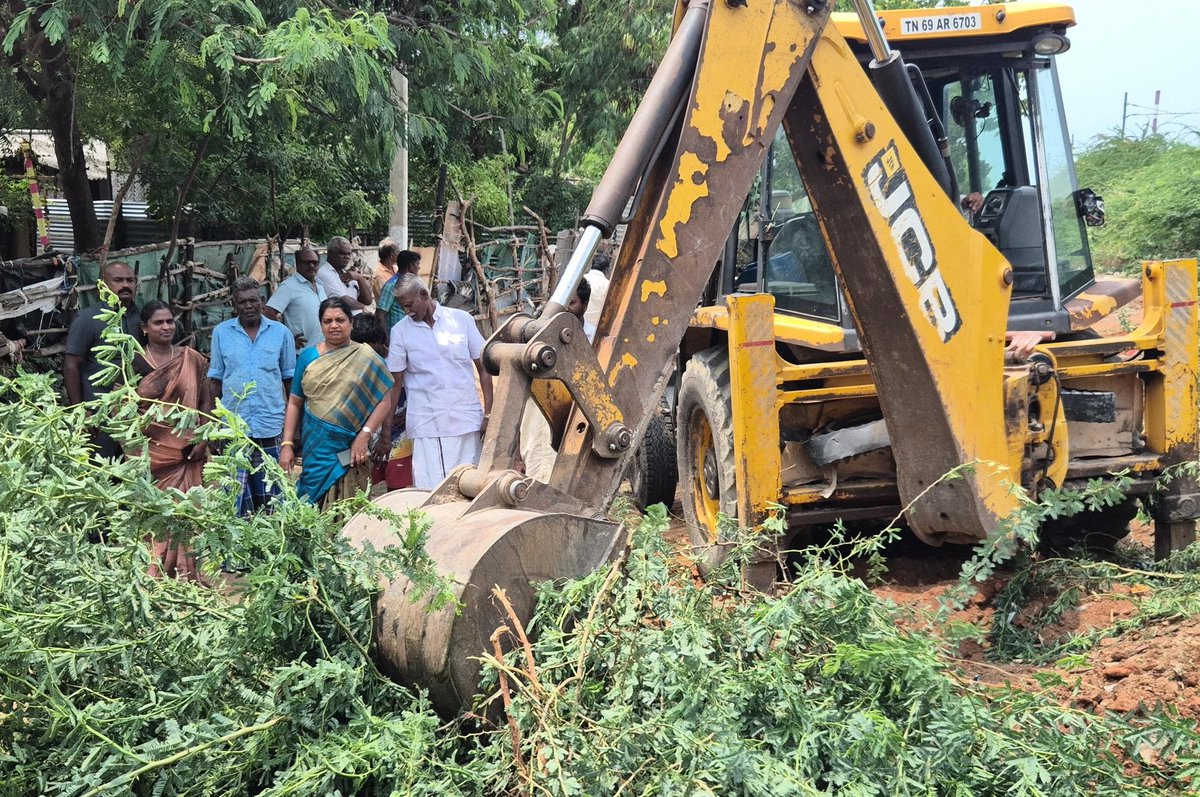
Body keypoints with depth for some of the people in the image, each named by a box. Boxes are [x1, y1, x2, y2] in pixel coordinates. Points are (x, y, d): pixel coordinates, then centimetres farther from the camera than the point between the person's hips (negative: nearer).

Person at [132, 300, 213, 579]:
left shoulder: (192, 359, 8)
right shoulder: (133, 363, 1)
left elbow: (206, 402, 10)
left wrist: (201, 438, -1)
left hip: (188, 452, 2)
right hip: (152, 453, -2)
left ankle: (187, 575, 7)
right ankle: (152, 576, 4)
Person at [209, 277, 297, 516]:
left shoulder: (281, 332, 5)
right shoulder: (221, 332, 6)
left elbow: (290, 379, 10)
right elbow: (215, 380, 10)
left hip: (271, 426, 0)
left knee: (269, 494, 6)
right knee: (236, 493, -1)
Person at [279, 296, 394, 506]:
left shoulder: (365, 357, 2)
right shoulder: (308, 357, 10)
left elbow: (385, 400, -2)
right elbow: (295, 402, 13)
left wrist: (365, 435, -13)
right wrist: (287, 444, 5)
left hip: (351, 450, -2)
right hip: (315, 449, 3)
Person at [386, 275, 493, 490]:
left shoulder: (462, 319, 3)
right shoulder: (400, 331, 3)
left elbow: (483, 367, 6)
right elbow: (395, 383, 5)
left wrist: (488, 414, 0)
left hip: (466, 421, 1)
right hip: (426, 426, 0)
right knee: (429, 494, -5)